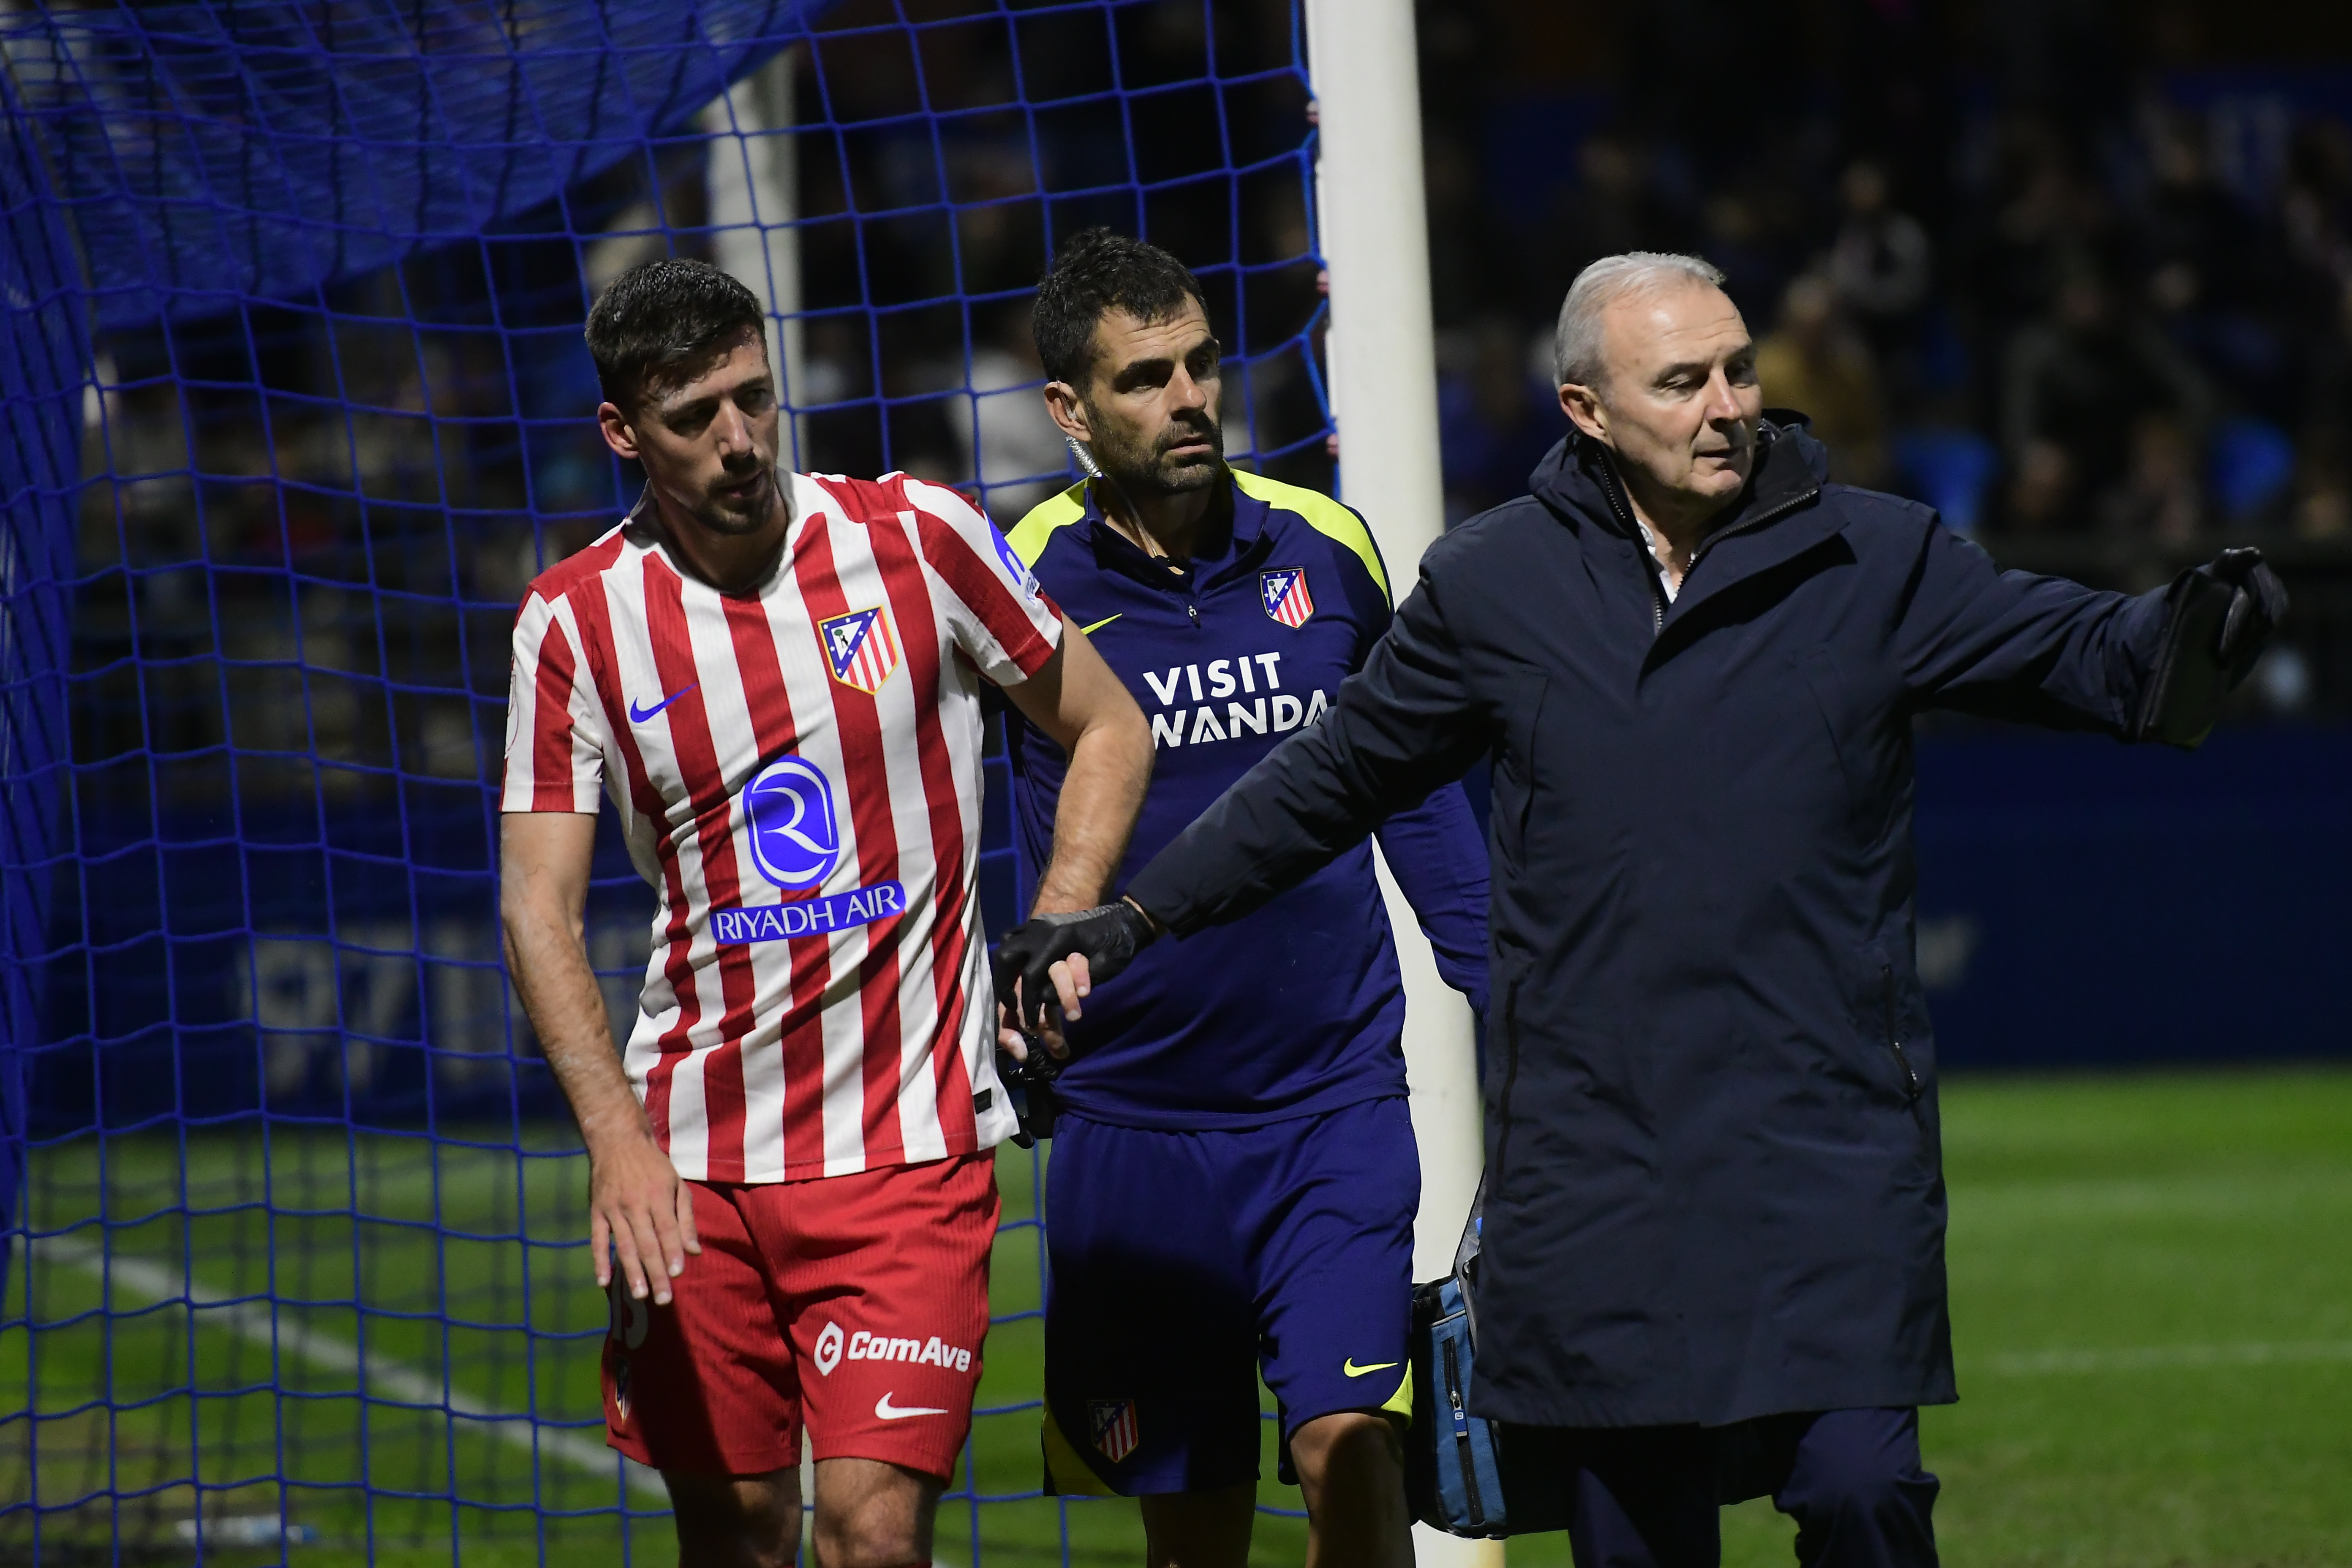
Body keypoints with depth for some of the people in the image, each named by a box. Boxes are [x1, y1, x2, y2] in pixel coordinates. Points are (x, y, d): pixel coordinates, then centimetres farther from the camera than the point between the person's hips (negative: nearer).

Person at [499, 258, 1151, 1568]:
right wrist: (616, 1138, -18)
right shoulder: (576, 623, -1)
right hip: (689, 1154, 2)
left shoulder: (917, 539, -3)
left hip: (907, 1139, -2)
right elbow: (540, 904, -3)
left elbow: (1111, 731, 10)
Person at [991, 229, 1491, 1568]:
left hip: (1337, 1100, 0)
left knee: (1349, 1446, -17)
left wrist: (1510, 993, 13)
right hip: (1133, 1122, 0)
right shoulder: (1023, 582, -4)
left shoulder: (1330, 550, 3)